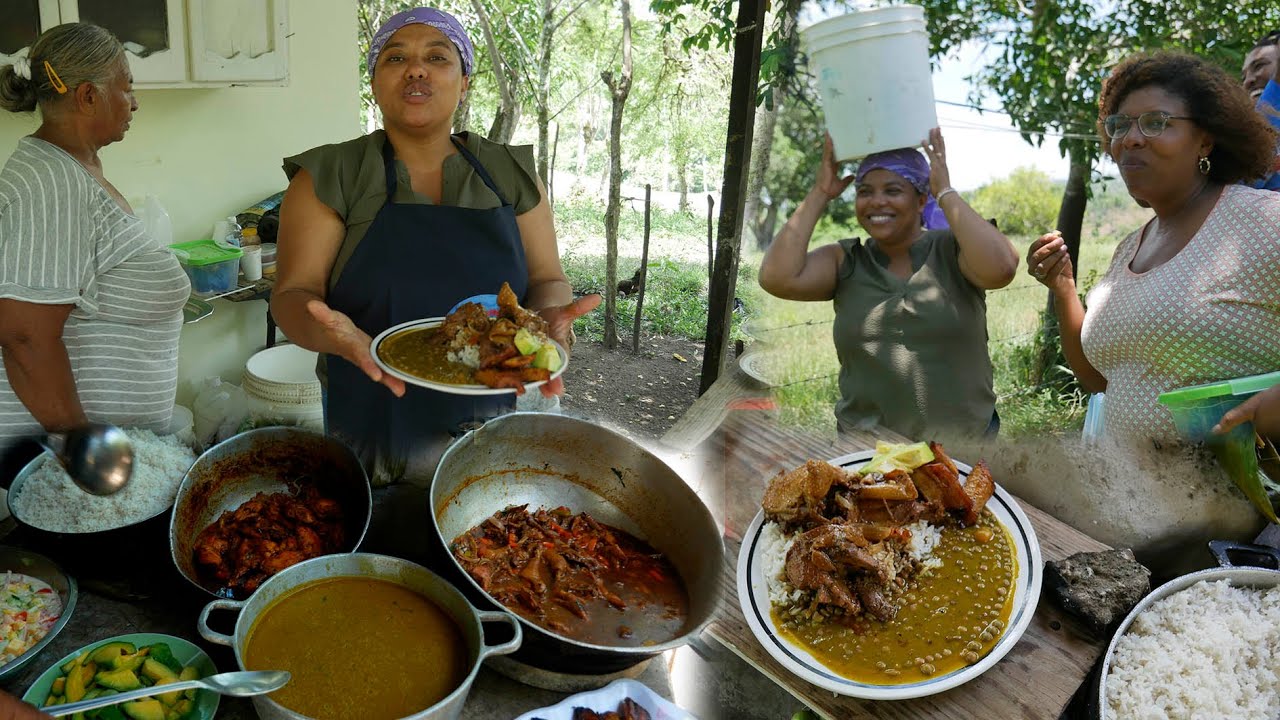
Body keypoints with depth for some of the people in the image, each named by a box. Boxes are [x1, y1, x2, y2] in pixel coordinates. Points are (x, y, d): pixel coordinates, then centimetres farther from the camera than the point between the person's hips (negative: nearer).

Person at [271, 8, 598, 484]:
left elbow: (547, 281, 3)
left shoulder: (512, 174, 1)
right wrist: (333, 334, -32)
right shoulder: (328, 177, -5)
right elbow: (292, 294, -9)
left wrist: (549, 317, -21)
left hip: (490, 427, 2)